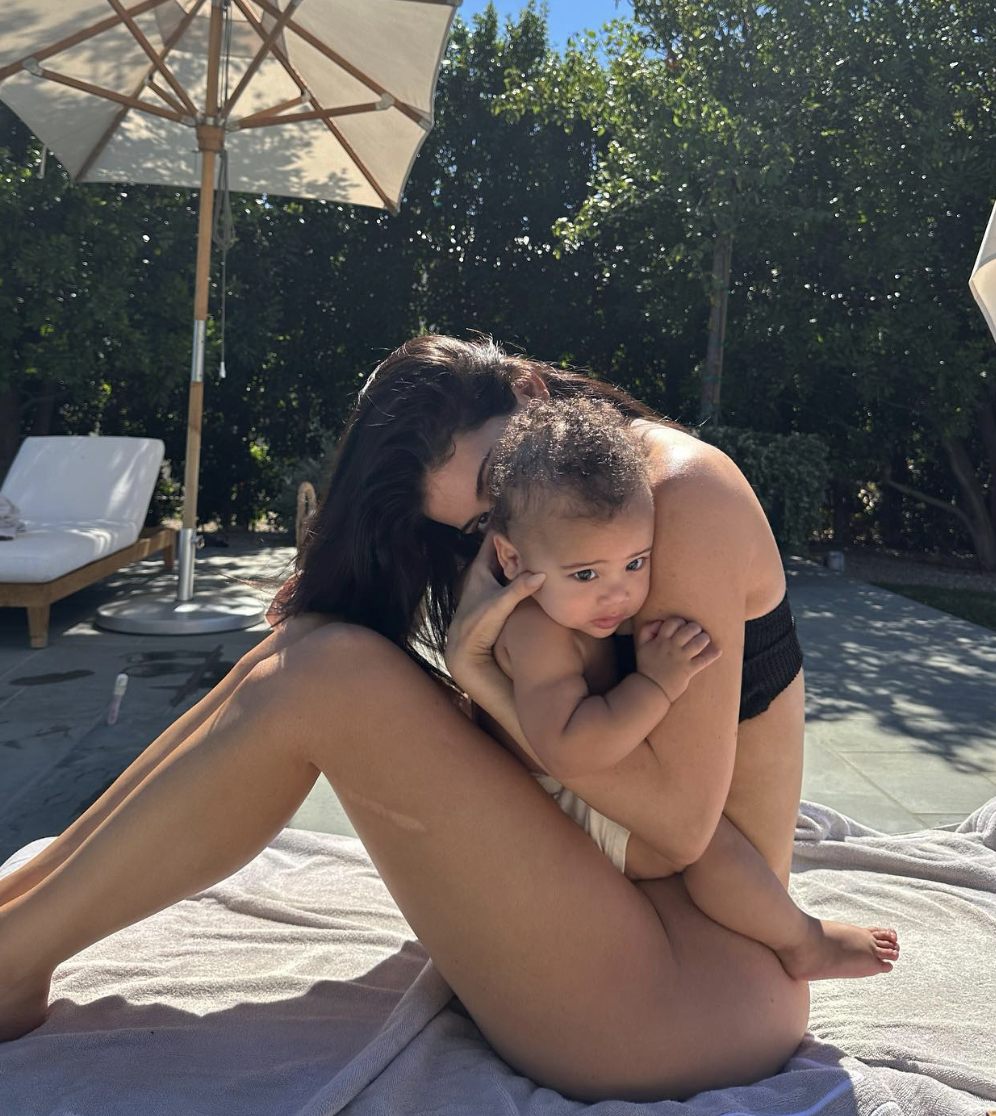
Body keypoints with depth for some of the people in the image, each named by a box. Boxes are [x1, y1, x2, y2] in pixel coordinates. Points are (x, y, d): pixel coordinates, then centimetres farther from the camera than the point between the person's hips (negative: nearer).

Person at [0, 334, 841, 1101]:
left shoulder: (686, 490, -16)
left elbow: (680, 817, -20)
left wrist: (479, 671, -20)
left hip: (690, 995, -8)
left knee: (329, 675, -21)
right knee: (307, 643, -1)